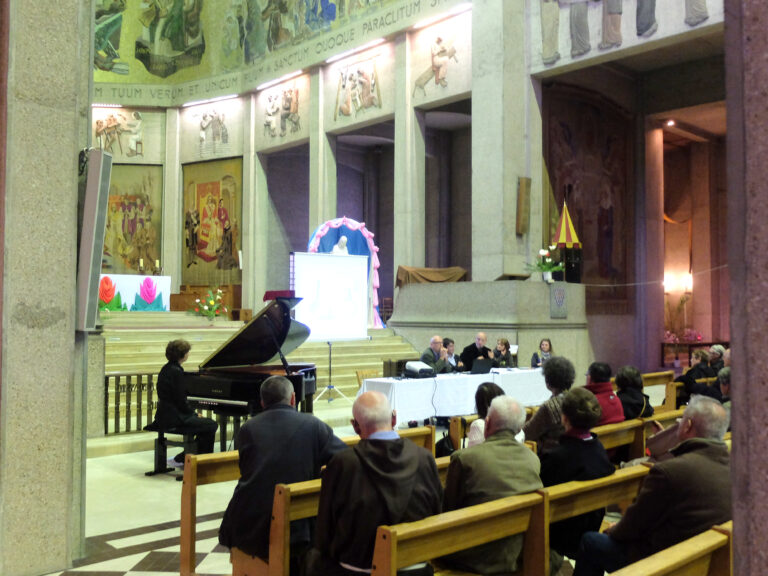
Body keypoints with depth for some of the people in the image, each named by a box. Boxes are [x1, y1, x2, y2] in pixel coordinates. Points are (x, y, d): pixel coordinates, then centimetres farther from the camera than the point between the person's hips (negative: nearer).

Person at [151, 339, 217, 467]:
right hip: (173, 419, -10)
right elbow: (180, 401, -19)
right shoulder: (176, 371, -18)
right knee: (212, 425, -5)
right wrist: (195, 414, -4)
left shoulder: (166, 369, 11)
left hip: (164, 415, 10)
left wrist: (193, 413, 11)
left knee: (204, 423, 20)